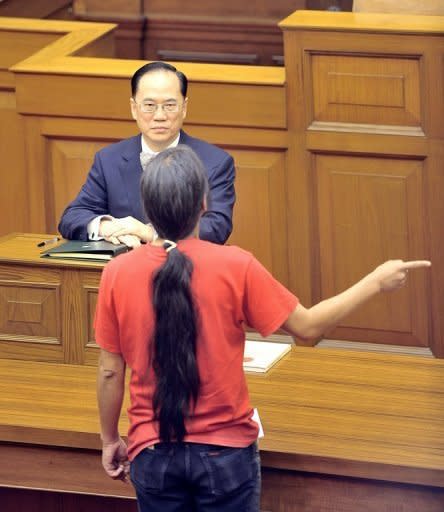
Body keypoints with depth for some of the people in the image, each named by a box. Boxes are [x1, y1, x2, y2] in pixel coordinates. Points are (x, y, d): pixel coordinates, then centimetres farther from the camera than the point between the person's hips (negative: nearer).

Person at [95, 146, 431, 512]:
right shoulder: (234, 266, -14)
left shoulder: (117, 274, -9)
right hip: (225, 451, -1)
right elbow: (307, 326, -5)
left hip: (153, 454, 1)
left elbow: (110, 372, -2)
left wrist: (110, 439, 14)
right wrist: (376, 282, 7)